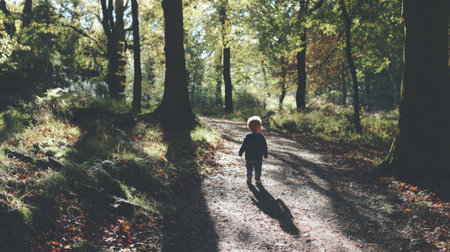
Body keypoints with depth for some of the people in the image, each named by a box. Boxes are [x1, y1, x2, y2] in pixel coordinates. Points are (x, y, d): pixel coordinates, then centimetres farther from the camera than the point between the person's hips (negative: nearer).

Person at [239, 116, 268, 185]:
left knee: (249, 168, 18)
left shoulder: (247, 137, -7)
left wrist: (240, 153, 8)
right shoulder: (261, 137, -10)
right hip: (258, 157, -1)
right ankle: (257, 180, 18)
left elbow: (244, 146, -5)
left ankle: (249, 177, 0)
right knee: (258, 169, 14)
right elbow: (264, 147, -3)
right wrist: (266, 154, 9)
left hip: (249, 157, 1)